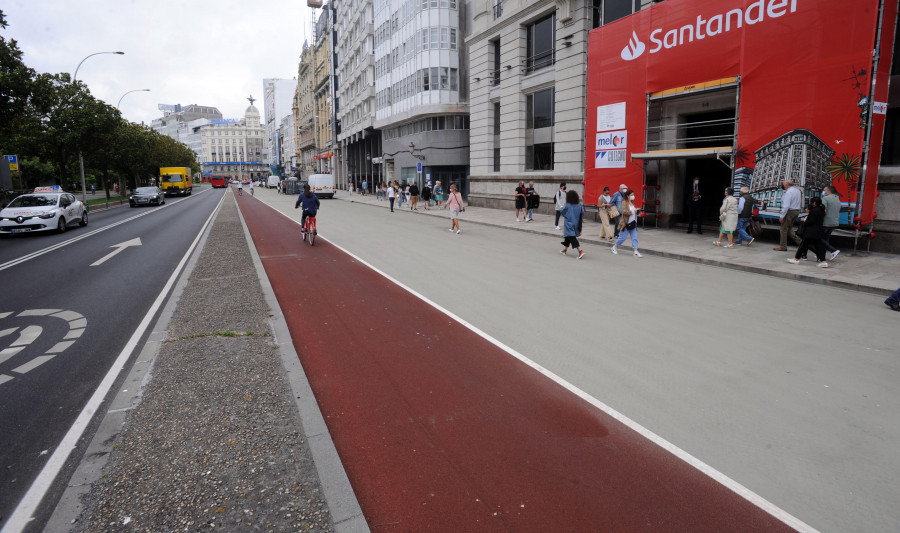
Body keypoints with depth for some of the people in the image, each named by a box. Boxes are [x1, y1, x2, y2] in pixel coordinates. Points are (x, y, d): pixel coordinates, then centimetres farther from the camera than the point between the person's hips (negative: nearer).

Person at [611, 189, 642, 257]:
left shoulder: (632, 203, 13)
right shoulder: (624, 203, -9)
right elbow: (624, 211, -24)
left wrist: (637, 211, 3)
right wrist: (633, 211, -24)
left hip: (632, 223, 7)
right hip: (626, 223, -7)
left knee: (634, 238, 0)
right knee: (622, 237, 3)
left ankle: (636, 252, -2)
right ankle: (614, 247, 24)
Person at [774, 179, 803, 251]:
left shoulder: (788, 192, -17)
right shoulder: (797, 190, 13)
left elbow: (786, 205, -23)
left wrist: (782, 216, -22)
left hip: (789, 211, -9)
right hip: (797, 211, 9)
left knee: (784, 228, 0)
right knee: (789, 228, 19)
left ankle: (783, 246, 5)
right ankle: (799, 241, 10)